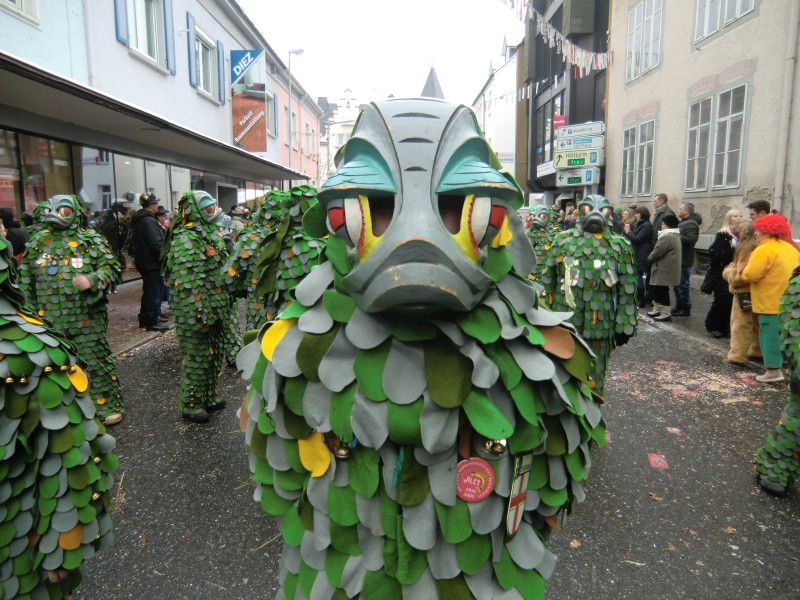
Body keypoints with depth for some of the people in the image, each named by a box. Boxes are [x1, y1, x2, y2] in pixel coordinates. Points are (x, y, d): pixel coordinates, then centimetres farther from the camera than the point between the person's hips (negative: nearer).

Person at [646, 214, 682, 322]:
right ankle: (657, 310, 27)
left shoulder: (667, 237, -20)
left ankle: (665, 314, 2)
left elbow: (657, 252, -20)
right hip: (664, 269, 10)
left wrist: (649, 258, -2)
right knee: (656, 289, 18)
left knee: (662, 291, -3)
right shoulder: (675, 235, 15)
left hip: (664, 270, -10)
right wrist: (652, 257, 11)